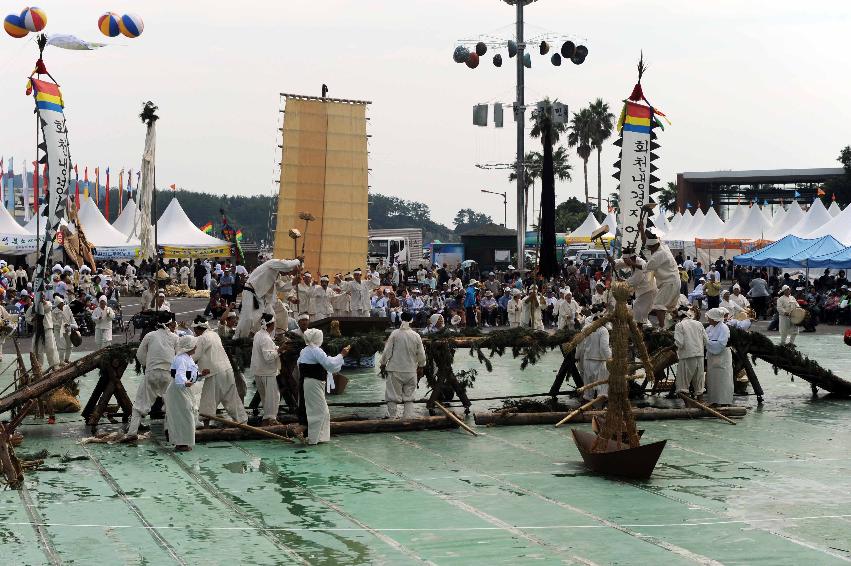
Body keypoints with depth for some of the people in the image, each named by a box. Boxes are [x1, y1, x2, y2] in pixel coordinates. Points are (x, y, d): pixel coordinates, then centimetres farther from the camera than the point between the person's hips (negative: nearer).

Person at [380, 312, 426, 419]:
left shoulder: (395, 334, -9)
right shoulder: (416, 336, -2)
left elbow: (387, 352, -7)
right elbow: (421, 355, 4)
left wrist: (383, 365, 5)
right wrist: (420, 368, 19)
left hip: (395, 370, -2)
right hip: (411, 371, 2)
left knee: (392, 397, 3)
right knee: (409, 397, 10)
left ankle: (391, 417, 2)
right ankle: (408, 417, 7)